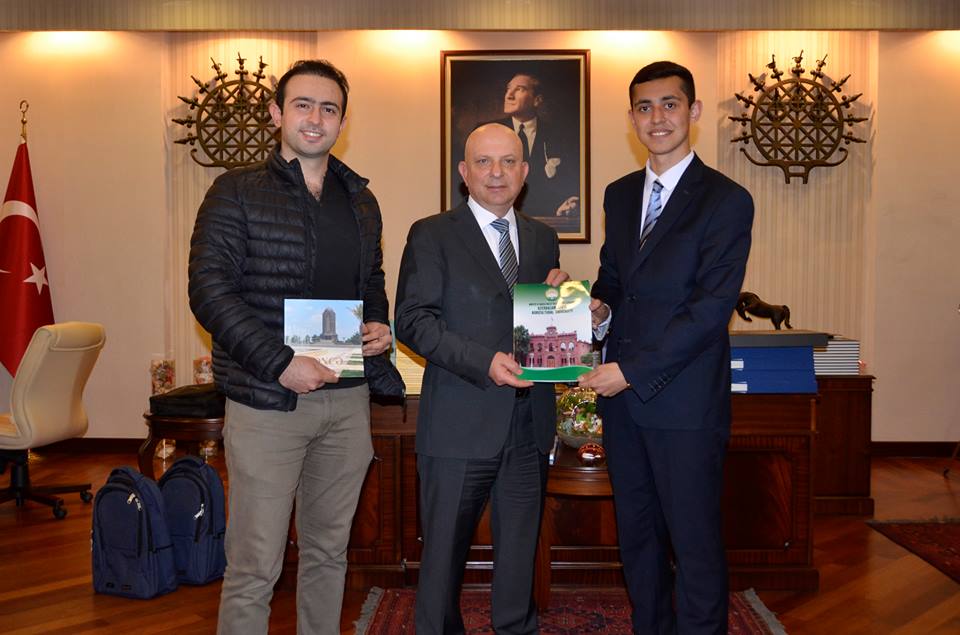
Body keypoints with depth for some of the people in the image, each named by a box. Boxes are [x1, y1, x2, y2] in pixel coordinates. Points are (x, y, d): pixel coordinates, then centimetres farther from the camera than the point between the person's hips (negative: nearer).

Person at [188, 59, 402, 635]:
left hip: (348, 396, 5)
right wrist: (281, 364, -18)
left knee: (330, 550, 16)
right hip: (267, 399, -5)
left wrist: (379, 326, 2)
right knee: (255, 566, 0)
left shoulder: (361, 200, 13)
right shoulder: (237, 192, -3)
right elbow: (210, 289, -10)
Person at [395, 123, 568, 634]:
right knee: (444, 553, 10)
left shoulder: (543, 238, 12)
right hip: (460, 424, -4)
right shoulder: (431, 235, -2)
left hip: (528, 425, 5)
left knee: (519, 552, 17)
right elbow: (412, 321, -12)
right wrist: (484, 361, -23)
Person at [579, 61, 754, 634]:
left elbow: (711, 308, -15)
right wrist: (600, 306, -3)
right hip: (623, 393, 6)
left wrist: (632, 371, -17)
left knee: (695, 544, 5)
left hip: (685, 400, -6)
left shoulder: (726, 200, -8)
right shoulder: (620, 195, 12)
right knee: (637, 534, 17)